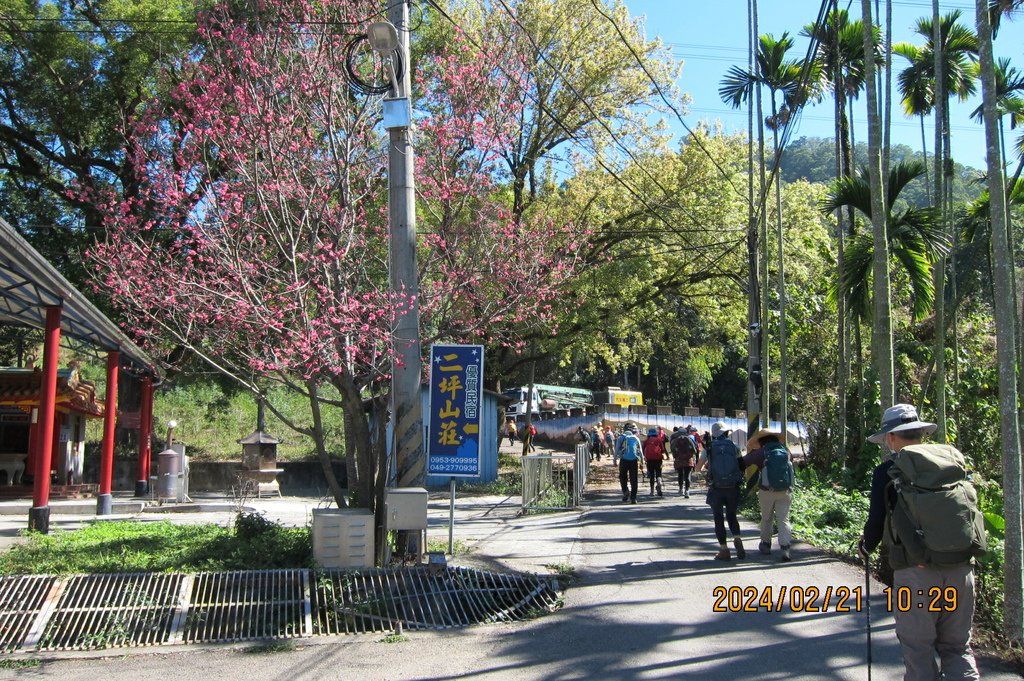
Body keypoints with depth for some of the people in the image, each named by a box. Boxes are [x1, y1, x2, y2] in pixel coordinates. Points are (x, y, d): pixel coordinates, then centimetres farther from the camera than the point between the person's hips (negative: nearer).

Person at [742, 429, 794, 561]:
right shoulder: (785, 451, 4)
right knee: (783, 519, 0)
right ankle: (785, 549, -13)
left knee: (766, 519, 17)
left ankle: (766, 545, 29)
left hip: (767, 491, -2)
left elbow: (743, 462, -6)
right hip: (785, 491, 2)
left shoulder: (761, 452, -6)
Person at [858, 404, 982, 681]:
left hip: (917, 572, -4)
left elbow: (876, 522, -5)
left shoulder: (889, 470, -4)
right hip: (961, 568, 4)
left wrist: (865, 547, 16)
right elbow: (969, 507, 13)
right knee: (957, 647, 15)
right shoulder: (954, 459, 8)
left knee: (918, 649, 8)